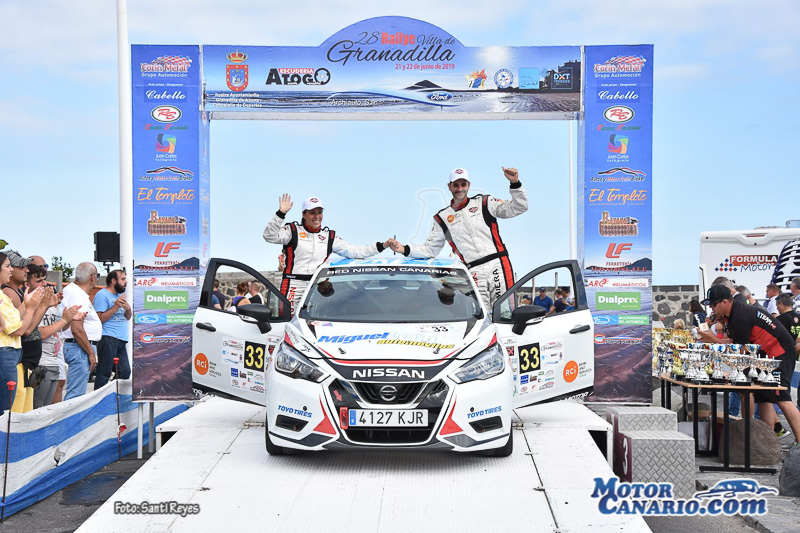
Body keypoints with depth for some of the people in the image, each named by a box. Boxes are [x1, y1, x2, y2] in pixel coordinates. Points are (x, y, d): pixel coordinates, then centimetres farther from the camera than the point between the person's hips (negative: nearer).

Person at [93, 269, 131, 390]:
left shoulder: (120, 295, 22)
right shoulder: (102, 295, -5)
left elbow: (127, 318, 22)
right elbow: (100, 319, -13)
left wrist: (128, 308, 1)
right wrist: (116, 306, -16)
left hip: (121, 339, 9)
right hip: (108, 339, -9)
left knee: (125, 372, 8)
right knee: (104, 373, -9)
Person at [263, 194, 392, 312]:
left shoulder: (329, 237, 15)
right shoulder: (293, 231, 3)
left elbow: (354, 251, 13)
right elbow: (270, 236, -10)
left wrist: (382, 246, 7)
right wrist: (281, 213, -21)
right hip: (294, 286, -3)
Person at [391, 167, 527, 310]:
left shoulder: (484, 203, 11)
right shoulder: (442, 218, 15)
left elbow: (518, 207, 7)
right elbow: (430, 249, 16)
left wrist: (515, 183, -8)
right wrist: (405, 250, 1)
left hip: (498, 265, -1)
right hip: (473, 273, 1)